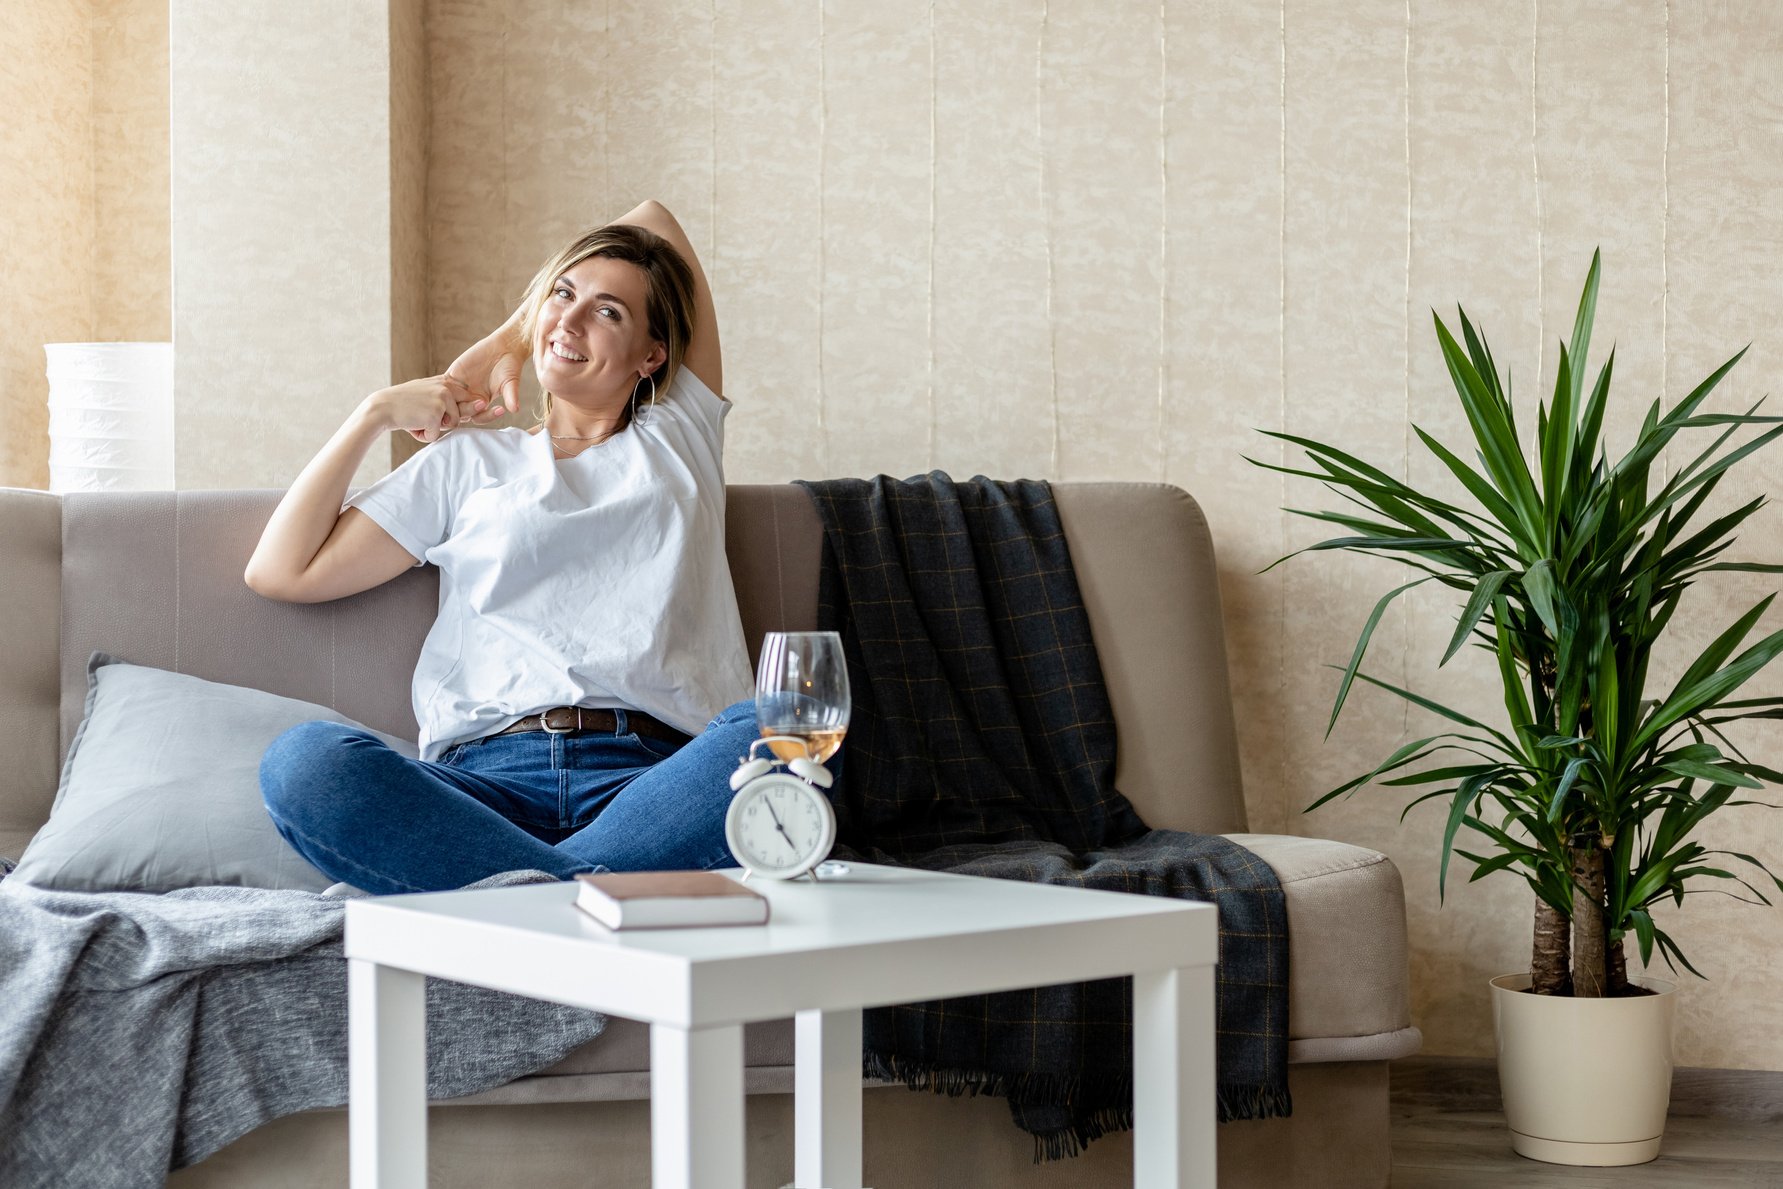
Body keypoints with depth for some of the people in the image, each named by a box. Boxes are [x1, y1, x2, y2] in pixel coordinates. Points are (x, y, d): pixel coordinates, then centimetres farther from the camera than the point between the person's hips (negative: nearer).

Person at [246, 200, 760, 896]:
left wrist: (505, 344, 30)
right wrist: (375, 414, 20)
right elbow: (280, 571, 18)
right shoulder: (469, 461, 26)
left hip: (652, 778, 0)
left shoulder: (679, 440, 26)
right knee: (301, 761, -33)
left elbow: (656, 221, 30)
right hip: (492, 774, 1)